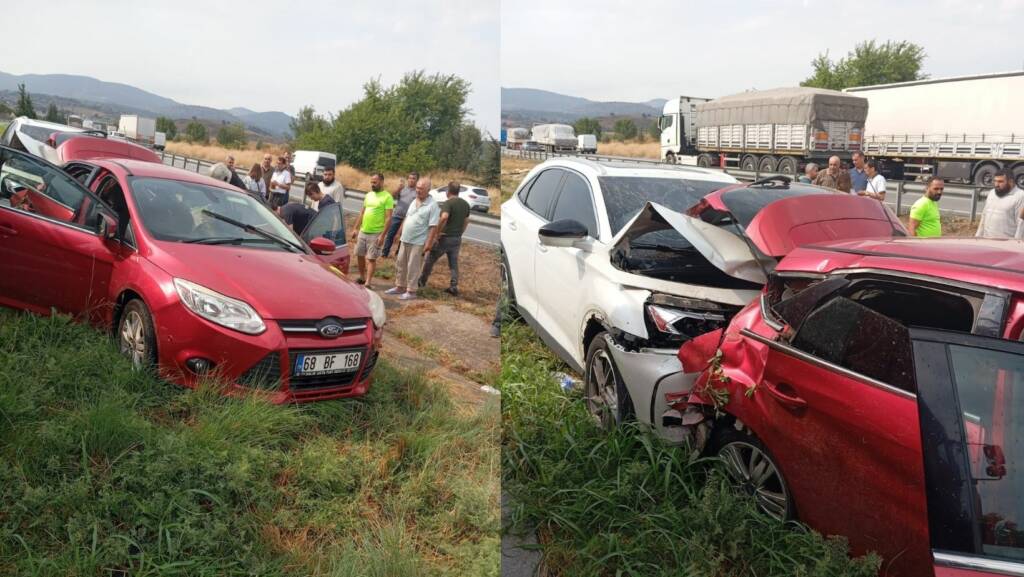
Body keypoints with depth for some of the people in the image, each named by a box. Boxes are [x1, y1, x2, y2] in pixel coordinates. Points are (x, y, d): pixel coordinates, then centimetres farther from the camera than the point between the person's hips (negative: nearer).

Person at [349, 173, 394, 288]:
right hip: (362, 231, 7)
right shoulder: (368, 195, 10)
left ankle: (368, 282, 3)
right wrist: (355, 228, 12)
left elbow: (388, 218, -14)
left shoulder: (387, 197, -11)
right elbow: (362, 212, 16)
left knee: (371, 258, -2)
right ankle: (362, 277, 30)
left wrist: (382, 235, -19)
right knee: (359, 255, 14)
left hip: (375, 233, -7)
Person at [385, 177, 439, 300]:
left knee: (413, 267, -1)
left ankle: (411, 291, 9)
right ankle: (400, 287, 27)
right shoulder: (414, 201, 11)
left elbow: (433, 226, -16)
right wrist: (399, 233, 19)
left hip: (418, 242, -8)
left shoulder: (432, 206, -13)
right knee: (400, 264, 14)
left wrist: (428, 243, -20)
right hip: (405, 239, 8)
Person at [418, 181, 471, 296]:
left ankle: (422, 281, 25)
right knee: (454, 263, 12)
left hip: (445, 238, -6)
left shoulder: (448, 203, -16)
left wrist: (437, 233, -24)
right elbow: (466, 221, 17)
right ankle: (454, 287, 5)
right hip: (457, 239, 6)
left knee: (430, 260, 12)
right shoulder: (465, 204, 6)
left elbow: (444, 217, -33)